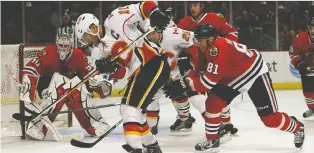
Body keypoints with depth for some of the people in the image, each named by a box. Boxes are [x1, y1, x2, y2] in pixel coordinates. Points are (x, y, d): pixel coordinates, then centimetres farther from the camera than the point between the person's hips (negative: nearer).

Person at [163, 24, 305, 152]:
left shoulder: (218, 49, -33)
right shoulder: (209, 48, -4)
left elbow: (209, 81, -35)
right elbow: (202, 71, 3)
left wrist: (186, 83, -33)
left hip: (255, 73, -9)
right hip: (233, 78, 9)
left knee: (270, 118, -5)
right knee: (213, 103, -6)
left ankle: (297, 128, 23)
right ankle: (212, 140, 6)